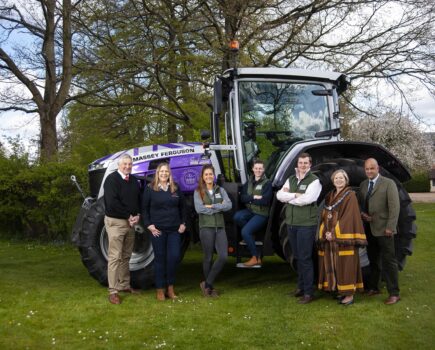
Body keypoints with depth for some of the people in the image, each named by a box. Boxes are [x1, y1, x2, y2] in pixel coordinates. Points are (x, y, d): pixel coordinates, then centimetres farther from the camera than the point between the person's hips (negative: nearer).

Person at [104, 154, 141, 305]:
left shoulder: (134, 181, 11)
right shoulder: (112, 179, -10)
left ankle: (124, 285, 24)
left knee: (126, 256, 14)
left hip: (130, 222, 7)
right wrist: (128, 216, -17)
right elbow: (112, 203, -20)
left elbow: (139, 200, 14)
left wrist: (136, 216, -4)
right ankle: (113, 291, -2)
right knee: (115, 257, -5)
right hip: (115, 222, -7)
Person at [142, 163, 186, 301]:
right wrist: (149, 225, -7)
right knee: (160, 258, 2)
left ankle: (170, 287, 13)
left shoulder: (175, 188, 10)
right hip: (158, 229, -3)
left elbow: (182, 207, 15)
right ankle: (160, 289, 12)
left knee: (174, 257, -2)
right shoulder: (150, 188, 1)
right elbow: (144, 208, 1)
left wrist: (183, 223, 7)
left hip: (174, 229, 3)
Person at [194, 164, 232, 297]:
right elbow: (199, 209, -13)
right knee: (208, 258, 4)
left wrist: (212, 206, -12)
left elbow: (229, 205, -3)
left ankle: (207, 284, 6)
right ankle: (209, 287, 19)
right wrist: (219, 207, -9)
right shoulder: (198, 192, 4)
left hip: (220, 227, 3)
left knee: (223, 256, -7)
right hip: (206, 227, -3)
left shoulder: (220, 190, 12)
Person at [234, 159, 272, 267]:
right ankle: (251, 235, -2)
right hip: (250, 211, 5)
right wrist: (254, 197, -16)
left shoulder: (267, 183, -7)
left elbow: (265, 200, -19)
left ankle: (256, 258, -8)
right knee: (237, 216, -27)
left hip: (261, 214, -5)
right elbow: (242, 198, 0)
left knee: (245, 231, -23)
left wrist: (249, 199, -11)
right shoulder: (249, 182, 11)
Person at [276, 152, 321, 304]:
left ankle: (308, 292, 4)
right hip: (291, 223, 6)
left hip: (307, 224, -6)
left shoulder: (314, 181, -6)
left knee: (305, 258, -4)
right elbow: (279, 195, -1)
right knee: (298, 257, 16)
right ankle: (301, 286, 28)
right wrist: (295, 195, -16)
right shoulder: (291, 180, 12)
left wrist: (288, 197, -9)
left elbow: (307, 199, -21)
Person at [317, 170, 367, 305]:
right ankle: (340, 290, 16)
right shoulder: (329, 197, 14)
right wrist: (325, 232, -3)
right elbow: (324, 216, 13)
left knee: (346, 265, -6)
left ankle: (349, 294, -2)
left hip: (344, 237, -6)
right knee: (334, 266, 7)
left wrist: (335, 234, -17)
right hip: (330, 237, 7)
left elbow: (348, 217, -14)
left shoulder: (350, 196, -5)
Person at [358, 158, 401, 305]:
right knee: (373, 260, 15)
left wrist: (390, 227, -16)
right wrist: (362, 213, -2)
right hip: (369, 229, 6)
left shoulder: (388, 183, -5)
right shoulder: (363, 185, 12)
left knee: (388, 261, -4)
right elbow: (360, 203, 20)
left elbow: (394, 206, -10)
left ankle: (394, 293, 1)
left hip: (383, 229, -6)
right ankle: (373, 288, 26)